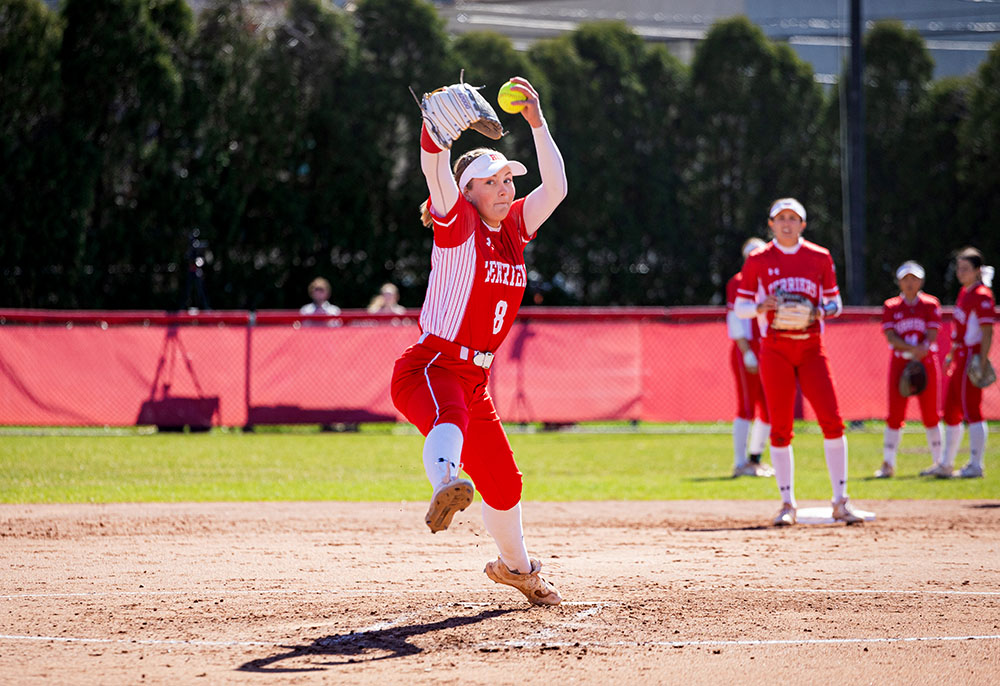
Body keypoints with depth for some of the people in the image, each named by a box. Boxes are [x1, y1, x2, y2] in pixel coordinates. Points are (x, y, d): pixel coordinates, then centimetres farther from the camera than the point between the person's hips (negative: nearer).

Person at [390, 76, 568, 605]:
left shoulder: (514, 228, 12)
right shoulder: (458, 223, -7)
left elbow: (556, 186, 4)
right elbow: (436, 172, -25)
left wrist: (536, 121, -3)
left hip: (474, 380, 7)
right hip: (429, 367, -7)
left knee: (502, 481, 18)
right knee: (450, 419, -42)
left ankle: (515, 566, 42)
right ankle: (445, 487, -73)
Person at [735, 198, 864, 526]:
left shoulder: (819, 258, 8)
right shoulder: (758, 260, 4)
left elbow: (835, 303, 13)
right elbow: (740, 307, 6)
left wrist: (822, 312, -9)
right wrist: (761, 306, -15)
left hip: (811, 348, 1)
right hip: (775, 349, -1)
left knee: (832, 421, -10)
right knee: (780, 427, -3)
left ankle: (840, 502, -3)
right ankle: (787, 504, 5)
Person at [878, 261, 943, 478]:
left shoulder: (930, 304, 5)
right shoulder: (890, 307, 6)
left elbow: (932, 336, -5)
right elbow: (891, 337, -5)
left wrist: (919, 354, -22)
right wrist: (915, 349, -20)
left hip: (926, 363, -1)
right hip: (899, 363, 1)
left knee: (930, 414, 0)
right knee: (895, 414, -4)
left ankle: (940, 462, 9)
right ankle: (888, 464, -2)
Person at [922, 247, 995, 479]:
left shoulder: (982, 295, -12)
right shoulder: (965, 292, 16)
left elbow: (987, 332, -18)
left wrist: (982, 363, -24)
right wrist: (951, 355, 26)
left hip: (972, 357, -10)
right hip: (960, 356, 10)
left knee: (972, 411, -10)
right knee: (951, 412, 14)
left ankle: (975, 466, -8)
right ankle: (945, 465, 22)